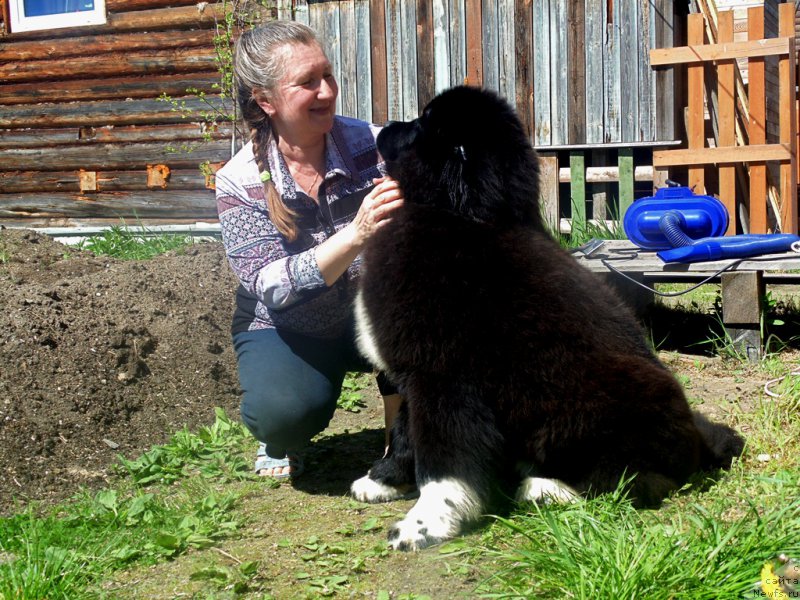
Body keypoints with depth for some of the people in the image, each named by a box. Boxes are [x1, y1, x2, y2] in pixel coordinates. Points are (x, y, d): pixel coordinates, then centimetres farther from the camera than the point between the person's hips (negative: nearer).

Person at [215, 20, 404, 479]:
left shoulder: (372, 145, -15)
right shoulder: (240, 181, -17)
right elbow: (273, 287, -28)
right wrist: (358, 234, -43)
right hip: (285, 330, -1)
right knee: (286, 409, -33)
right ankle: (282, 441, 7)